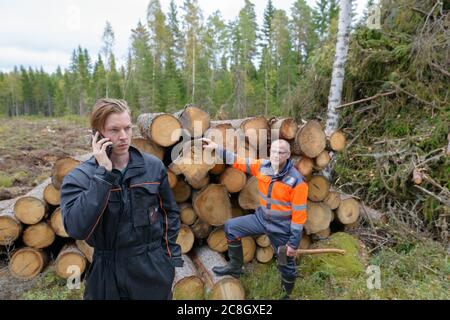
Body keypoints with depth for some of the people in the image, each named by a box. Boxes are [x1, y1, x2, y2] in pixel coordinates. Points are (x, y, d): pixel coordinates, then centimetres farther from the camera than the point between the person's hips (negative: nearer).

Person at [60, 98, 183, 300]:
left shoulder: (153, 166, -5)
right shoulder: (78, 178, -10)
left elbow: (170, 212, 5)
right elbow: (77, 229, -25)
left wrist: (171, 255, 2)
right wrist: (104, 173, -25)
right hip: (108, 275, -1)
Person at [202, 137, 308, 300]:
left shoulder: (296, 181, -24)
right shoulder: (262, 166, -9)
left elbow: (299, 214, -20)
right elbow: (238, 161, -5)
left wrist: (294, 242, -17)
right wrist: (216, 148, -14)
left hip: (282, 228, -5)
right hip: (261, 218, 5)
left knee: (287, 265, 11)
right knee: (231, 227, 6)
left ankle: (286, 295, 42)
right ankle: (235, 267, 24)